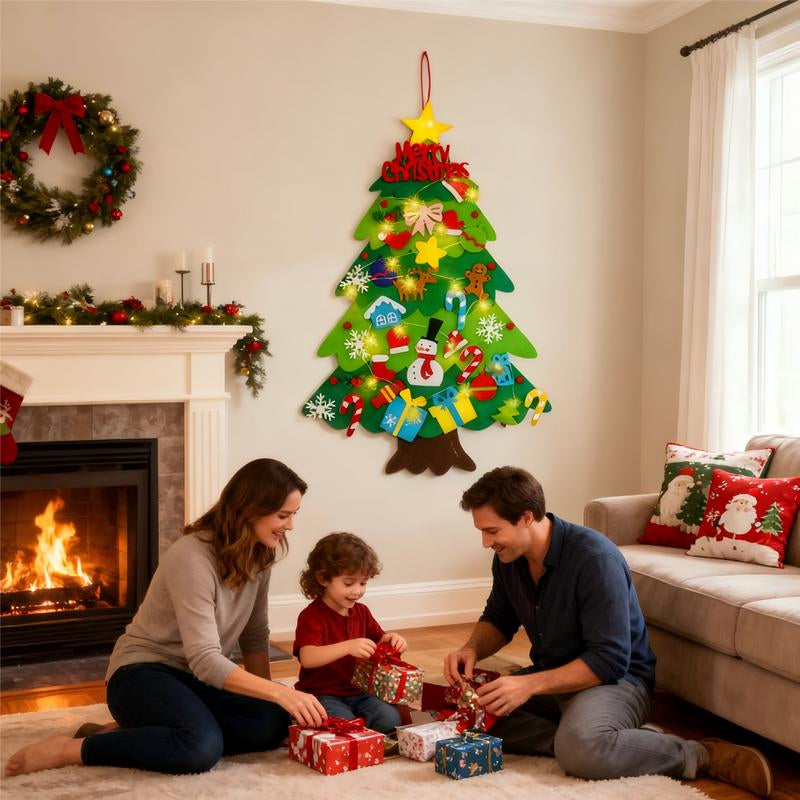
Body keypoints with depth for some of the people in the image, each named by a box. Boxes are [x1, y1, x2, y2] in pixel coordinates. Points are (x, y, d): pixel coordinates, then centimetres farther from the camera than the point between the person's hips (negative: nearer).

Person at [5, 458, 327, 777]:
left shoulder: (258, 555, 0)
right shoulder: (192, 558, -25)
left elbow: (255, 636, 11)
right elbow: (205, 660, -31)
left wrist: (269, 698, 0)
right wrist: (280, 693, -36)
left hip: (194, 678, 8)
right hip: (143, 672, -8)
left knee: (273, 722, -20)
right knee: (202, 747, -36)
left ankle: (129, 732, -7)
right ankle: (67, 749, -15)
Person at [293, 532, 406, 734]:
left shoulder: (362, 612, 10)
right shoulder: (311, 616, -13)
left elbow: (378, 640, 20)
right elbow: (307, 658, -28)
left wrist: (391, 640, -6)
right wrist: (348, 646, -41)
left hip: (357, 692, 6)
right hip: (322, 693, -6)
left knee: (390, 719, -18)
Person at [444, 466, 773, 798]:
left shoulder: (595, 558, -25)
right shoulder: (508, 558, -3)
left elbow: (609, 661, -26)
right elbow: (498, 620, 15)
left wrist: (531, 684, -34)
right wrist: (472, 649, -8)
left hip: (616, 677, -7)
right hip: (551, 676, 8)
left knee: (580, 749, -39)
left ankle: (701, 755, -17)